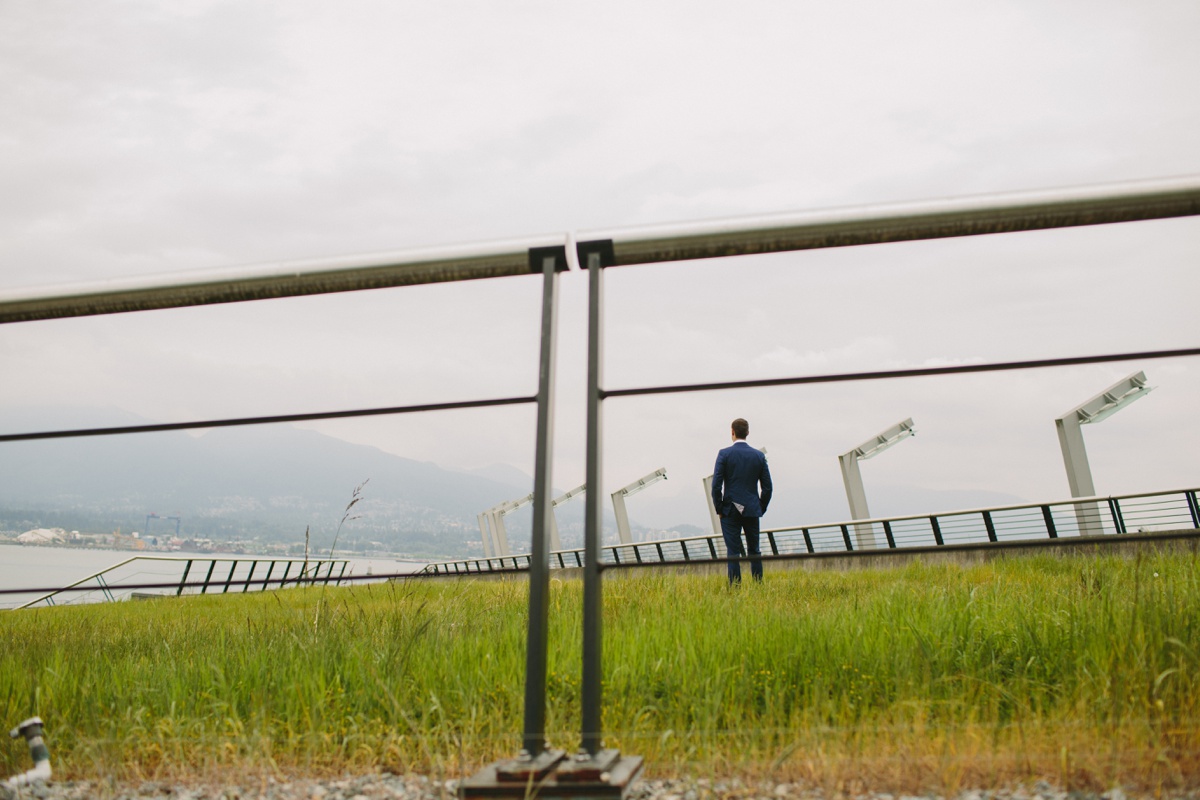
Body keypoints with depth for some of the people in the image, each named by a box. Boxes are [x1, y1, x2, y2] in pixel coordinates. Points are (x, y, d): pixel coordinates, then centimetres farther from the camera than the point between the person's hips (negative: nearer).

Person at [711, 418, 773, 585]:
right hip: (752, 510, 3)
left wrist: (719, 509, 0)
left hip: (730, 510, -3)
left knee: (733, 552, 0)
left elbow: (716, 485, -10)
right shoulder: (759, 455, 3)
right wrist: (761, 509, 13)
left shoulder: (724, 454, -6)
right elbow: (767, 487, 3)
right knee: (754, 551, 13)